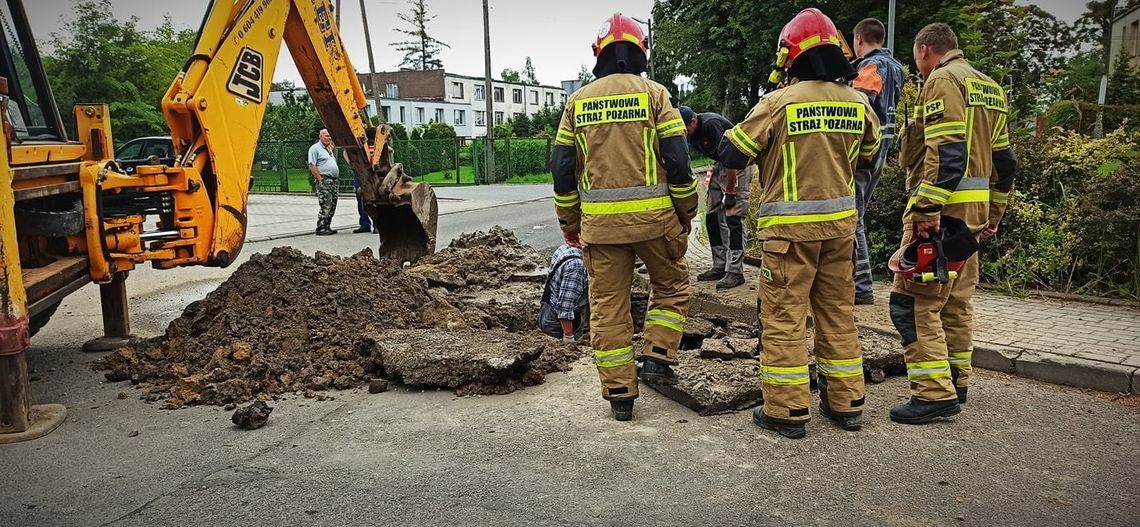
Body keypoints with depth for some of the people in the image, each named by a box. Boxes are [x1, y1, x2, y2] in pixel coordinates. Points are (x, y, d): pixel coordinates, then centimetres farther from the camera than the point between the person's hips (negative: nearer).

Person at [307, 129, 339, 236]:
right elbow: (312, 166, -11)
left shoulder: (329, 149, 23)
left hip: (334, 180, 9)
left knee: (332, 206, 8)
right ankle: (320, 228, -10)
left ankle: (327, 227, 15)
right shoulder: (315, 148, -3)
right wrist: (320, 179, -18)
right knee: (326, 206, -13)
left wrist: (333, 150, 18)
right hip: (323, 180, -9)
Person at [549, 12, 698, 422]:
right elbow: (677, 160, -6)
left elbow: (562, 168, 6)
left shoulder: (578, 101, 8)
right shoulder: (653, 94, -1)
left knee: (607, 305, 10)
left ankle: (619, 393, 15)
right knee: (671, 286, 22)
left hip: (599, 221, 2)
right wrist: (686, 211, 7)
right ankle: (657, 359, 15)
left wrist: (569, 222, 16)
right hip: (653, 216, -2)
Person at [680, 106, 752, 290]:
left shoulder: (710, 125, -27)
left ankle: (735, 272, -11)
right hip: (719, 165, 9)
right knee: (712, 217, 6)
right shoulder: (691, 133, -1)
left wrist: (729, 192, -22)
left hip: (737, 164, -9)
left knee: (732, 218, -13)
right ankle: (720, 267, 13)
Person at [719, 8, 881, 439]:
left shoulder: (779, 103, -13)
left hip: (790, 226, -5)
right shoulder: (858, 103, 3)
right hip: (840, 224, 5)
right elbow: (868, 155, 19)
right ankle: (846, 403, 24)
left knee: (784, 318, 2)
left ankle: (788, 410, 7)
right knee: (838, 314, 15)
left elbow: (732, 154, -7)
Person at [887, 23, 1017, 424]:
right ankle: (955, 382, 24)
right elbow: (1003, 158, 20)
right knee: (957, 299, 16)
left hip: (942, 209, -10)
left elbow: (945, 151, -21)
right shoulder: (989, 87, 20)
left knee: (914, 301, -8)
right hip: (974, 211, 10)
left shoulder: (943, 80, -8)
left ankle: (935, 394, -9)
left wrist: (927, 210, -25)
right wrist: (994, 214, 24)